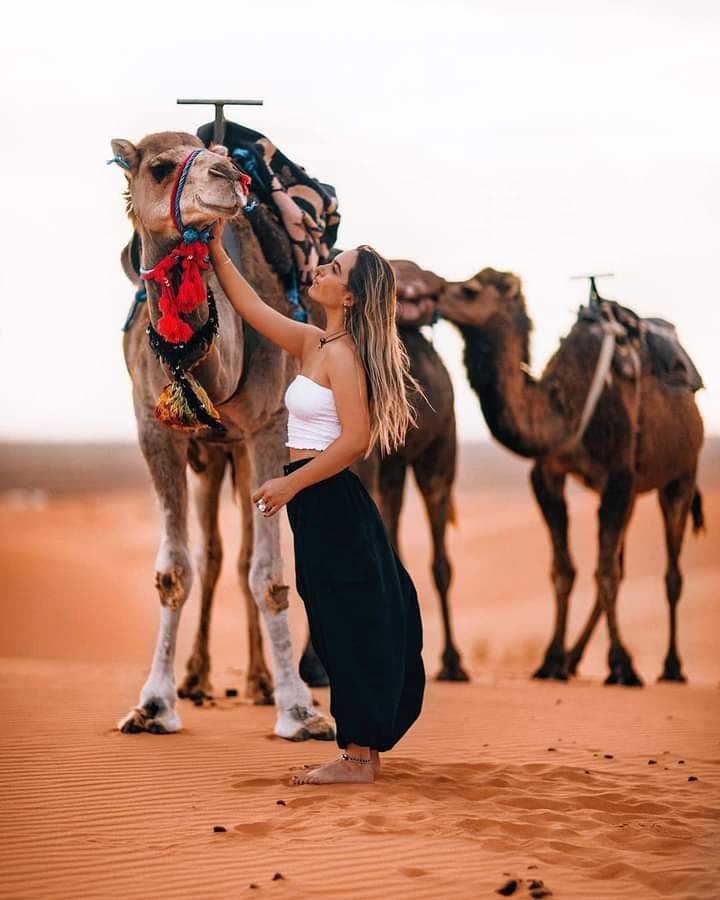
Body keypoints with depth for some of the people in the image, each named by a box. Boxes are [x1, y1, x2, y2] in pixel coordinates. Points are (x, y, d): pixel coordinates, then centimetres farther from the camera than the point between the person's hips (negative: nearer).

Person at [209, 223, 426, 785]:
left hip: (331, 502, -9)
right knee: (347, 629, 12)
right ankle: (363, 752, 19)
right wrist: (217, 253, 18)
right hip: (321, 505, 9)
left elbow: (355, 439, -21)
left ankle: (358, 759, 1)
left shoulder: (342, 354, -14)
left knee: (347, 628, -4)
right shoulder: (313, 343, 12)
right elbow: (252, 308, 21)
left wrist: (291, 484, -17)